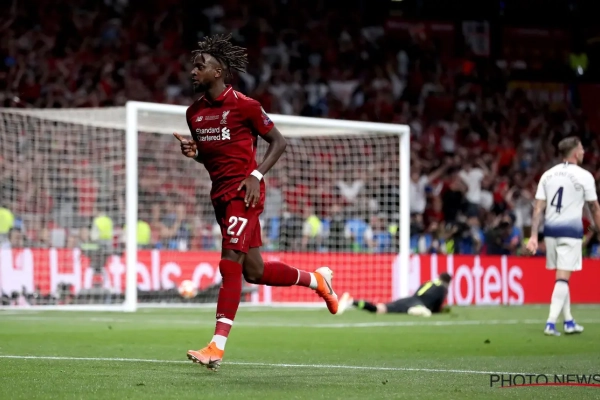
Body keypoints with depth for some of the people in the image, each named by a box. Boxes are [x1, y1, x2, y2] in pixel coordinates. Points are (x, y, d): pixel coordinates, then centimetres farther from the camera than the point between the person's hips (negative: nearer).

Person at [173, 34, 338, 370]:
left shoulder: (244, 105, -10)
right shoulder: (194, 112, 10)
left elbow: (279, 142, -3)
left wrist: (256, 175, -15)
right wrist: (193, 152, 0)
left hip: (244, 191, -8)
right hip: (221, 193, 8)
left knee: (231, 264, -14)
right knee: (254, 271, 9)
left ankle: (217, 348, -15)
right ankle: (316, 279, 34)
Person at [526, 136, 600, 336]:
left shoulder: (547, 175, 8)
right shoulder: (584, 176, -5)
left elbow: (538, 208, 3)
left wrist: (533, 236, 2)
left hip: (550, 229, 5)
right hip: (570, 230, -5)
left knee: (562, 276, 15)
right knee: (562, 278, -6)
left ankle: (569, 321, 22)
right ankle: (551, 323, -15)